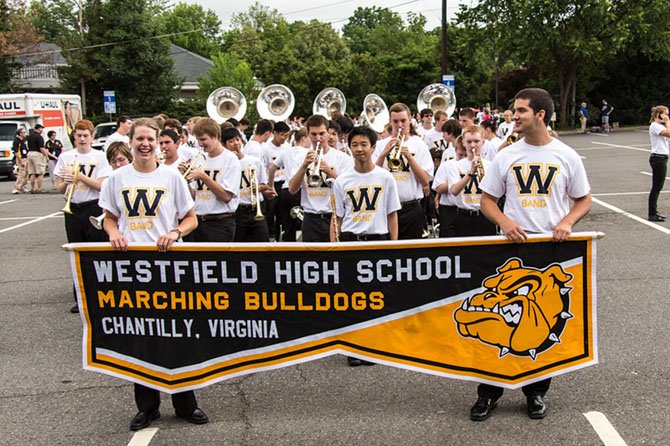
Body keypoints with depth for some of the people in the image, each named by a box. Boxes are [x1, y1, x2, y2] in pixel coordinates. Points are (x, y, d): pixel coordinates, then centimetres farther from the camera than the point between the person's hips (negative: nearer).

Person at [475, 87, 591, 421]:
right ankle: (489, 391, 14)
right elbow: (487, 201, 6)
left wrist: (567, 222, -13)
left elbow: (583, 200, 8)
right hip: (512, 248, 0)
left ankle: (536, 392, 25)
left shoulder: (566, 156, 1)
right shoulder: (506, 156, 3)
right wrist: (505, 222, -14)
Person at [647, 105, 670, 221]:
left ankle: (654, 212, 19)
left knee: (658, 187, 12)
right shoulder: (655, 126, -13)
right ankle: (652, 214, -5)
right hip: (658, 158, -10)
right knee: (656, 187, -8)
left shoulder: (660, 126, 19)